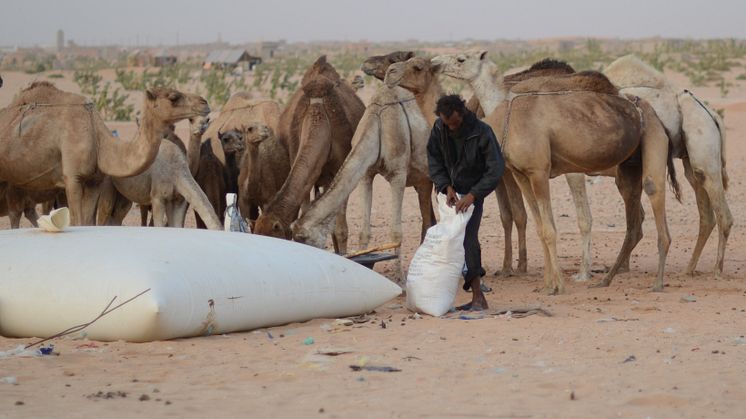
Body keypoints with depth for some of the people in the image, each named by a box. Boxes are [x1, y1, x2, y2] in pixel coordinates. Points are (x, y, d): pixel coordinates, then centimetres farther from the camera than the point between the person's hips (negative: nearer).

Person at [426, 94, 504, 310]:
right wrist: (446, 186, -15)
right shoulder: (439, 129, -8)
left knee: (468, 240, -15)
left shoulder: (481, 132, -22)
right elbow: (434, 160, 0)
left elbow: (495, 168, -21)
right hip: (450, 189, 5)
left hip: (472, 192, -5)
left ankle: (478, 298, -14)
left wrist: (472, 195, -28)